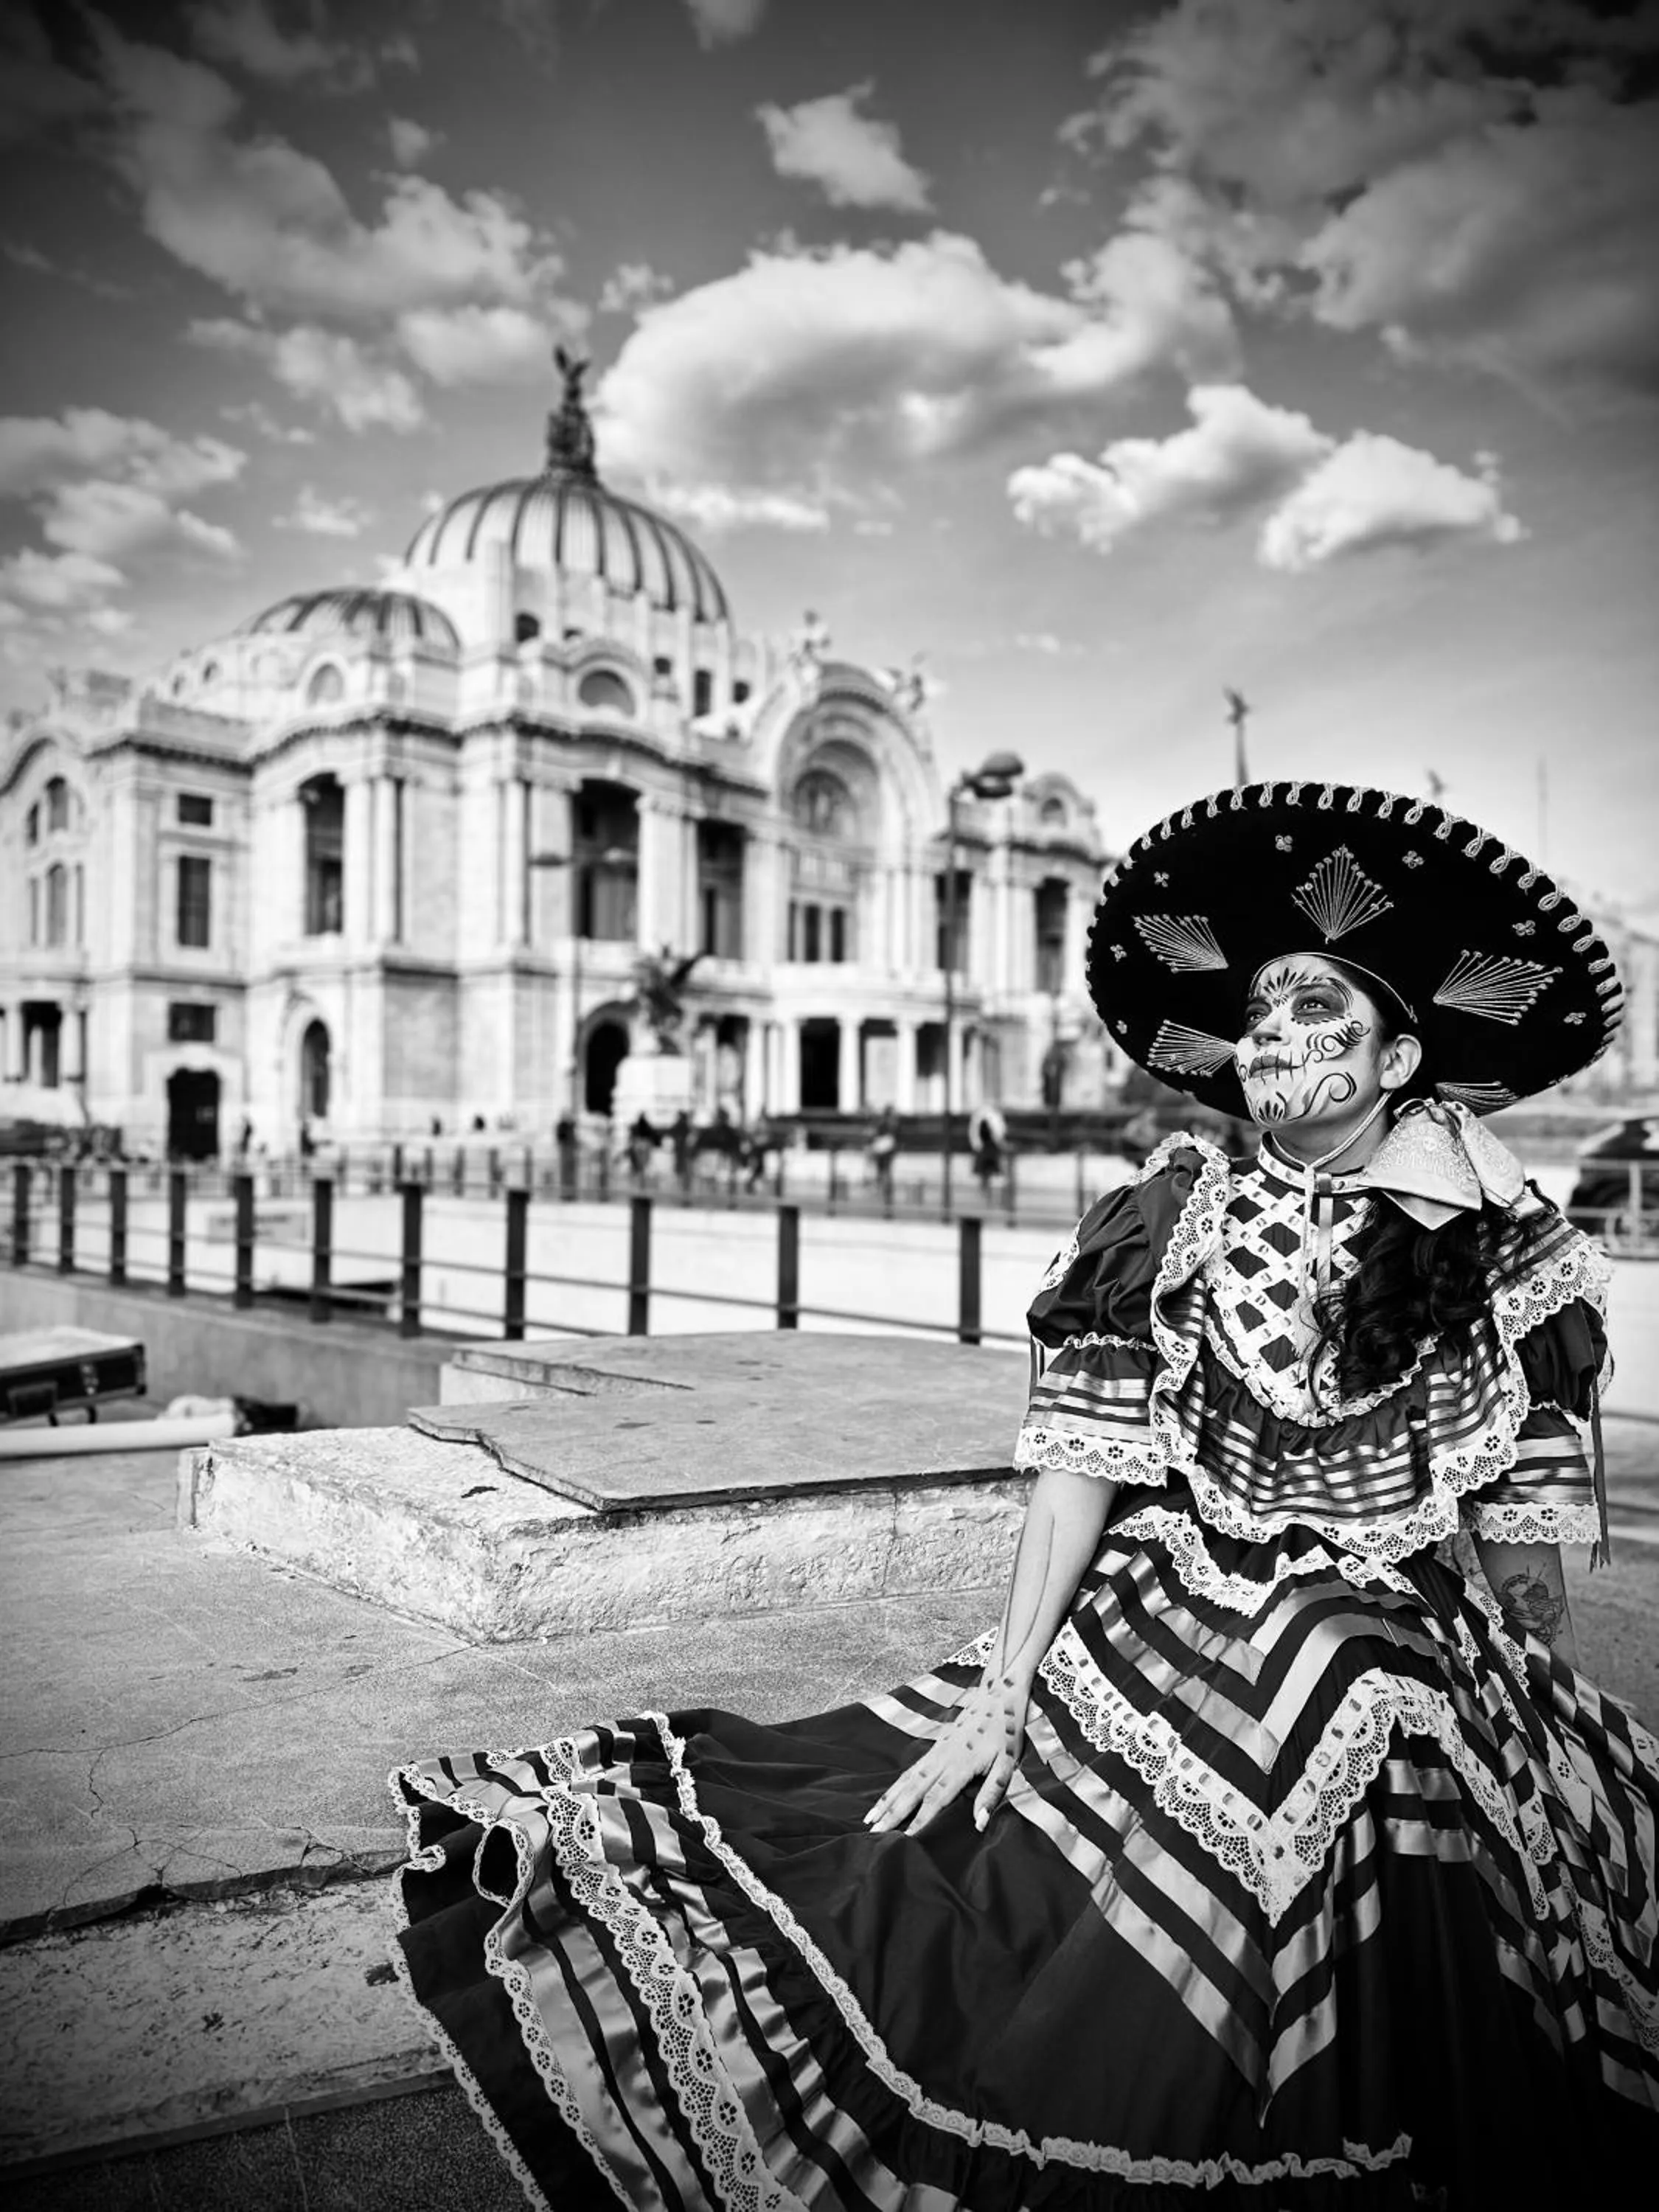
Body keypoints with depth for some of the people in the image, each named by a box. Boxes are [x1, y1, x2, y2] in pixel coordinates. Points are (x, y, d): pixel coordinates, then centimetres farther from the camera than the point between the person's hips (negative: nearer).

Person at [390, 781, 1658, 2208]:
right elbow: (1083, 1468, -3)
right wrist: (998, 1695, -6)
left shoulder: (1498, 1255, -3)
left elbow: (1523, 1536, 1)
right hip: (1148, 1653, 1)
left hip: (1392, 1695, 0)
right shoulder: (1167, 1221, -2)